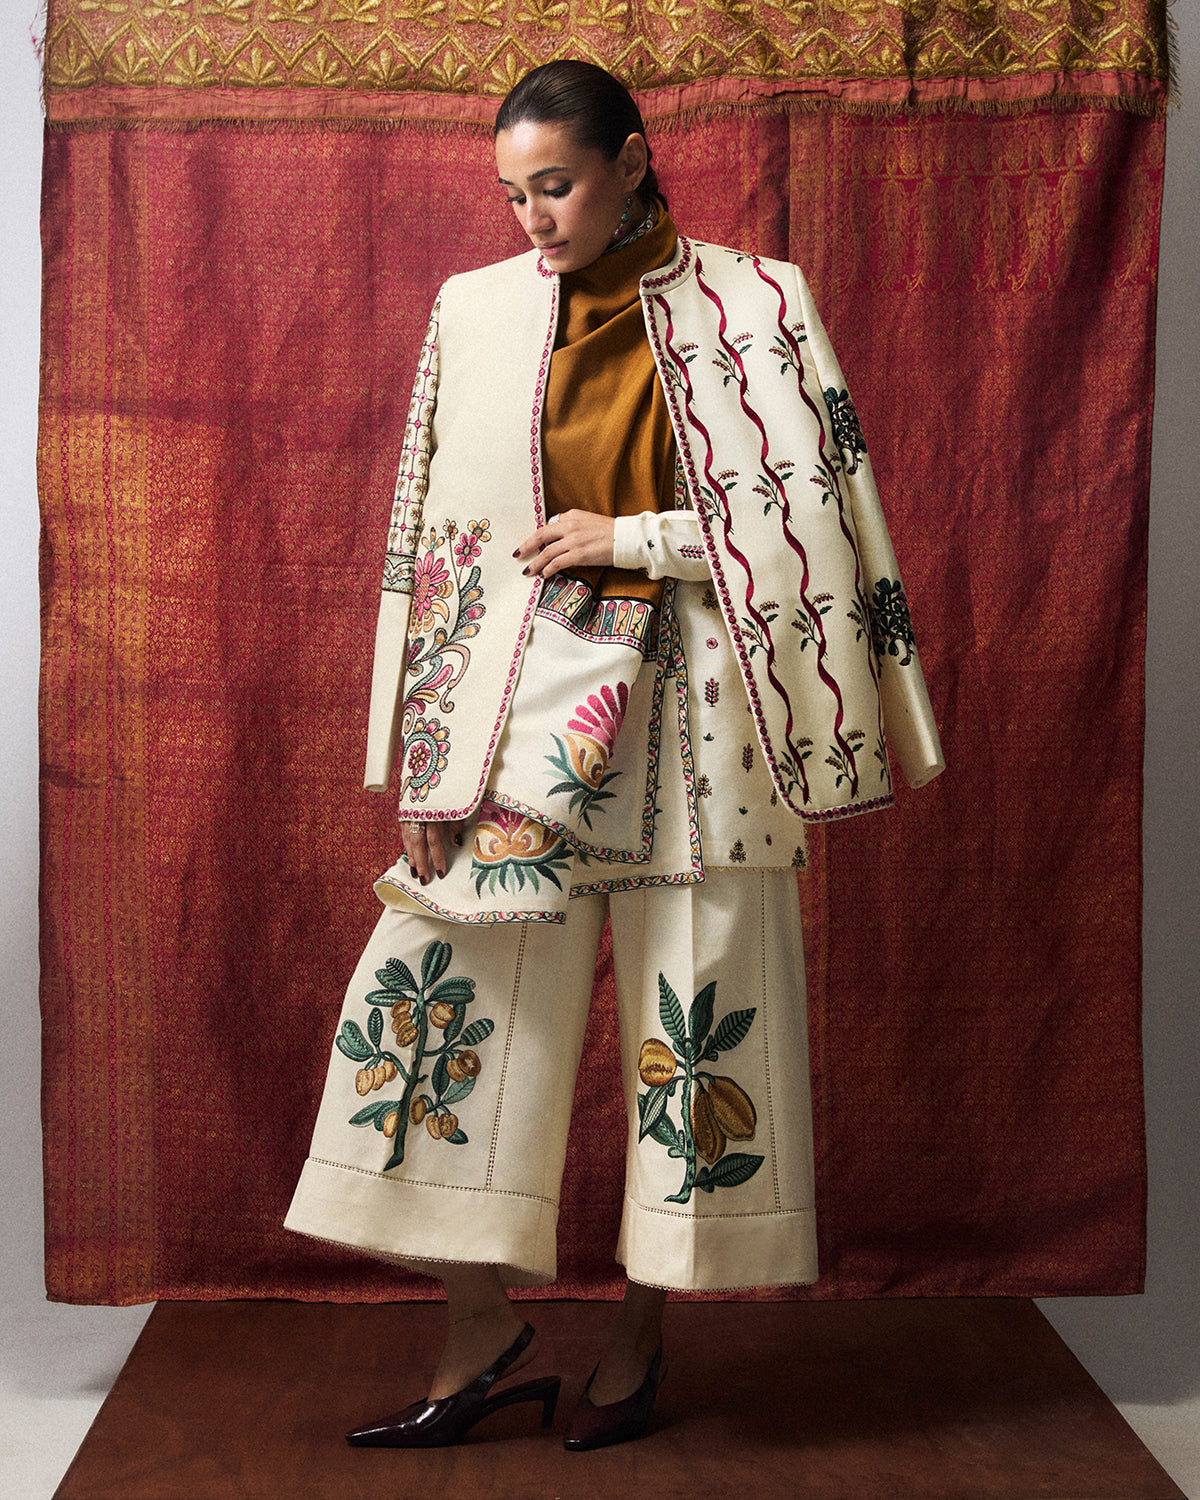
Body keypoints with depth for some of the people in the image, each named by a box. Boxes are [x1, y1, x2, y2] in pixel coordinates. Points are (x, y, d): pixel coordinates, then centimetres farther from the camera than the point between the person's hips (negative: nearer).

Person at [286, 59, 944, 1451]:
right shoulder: (477, 312, 8)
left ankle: (641, 1338, 21)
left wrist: (630, 537, -9)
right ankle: (481, 1341, 12)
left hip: (689, 703, -2)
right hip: (530, 695, 3)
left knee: (689, 1017, 3)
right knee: (439, 985, -3)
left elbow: (809, 514, -2)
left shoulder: (750, 306, 1)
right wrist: (437, 758, 0)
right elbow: (440, 537, 6)